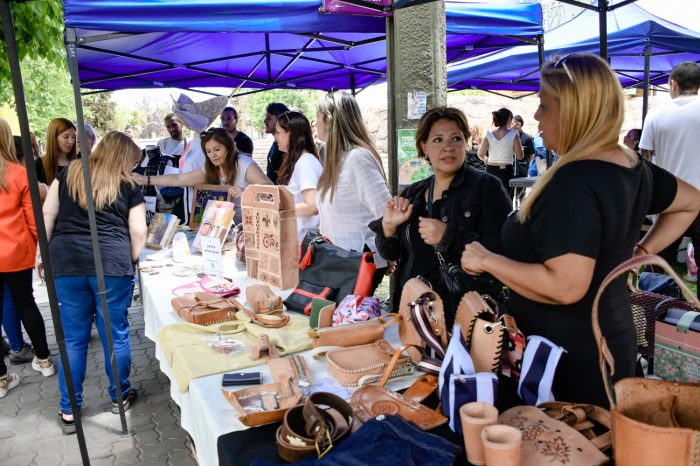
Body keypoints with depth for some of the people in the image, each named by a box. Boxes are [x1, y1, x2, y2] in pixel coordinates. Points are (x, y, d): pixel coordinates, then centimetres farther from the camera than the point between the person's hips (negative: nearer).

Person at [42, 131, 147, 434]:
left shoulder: (69, 173, 14)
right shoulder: (128, 187, 7)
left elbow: (48, 214, 11)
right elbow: (138, 232, 3)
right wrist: (130, 261, 18)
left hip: (67, 261, 3)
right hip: (112, 263, -3)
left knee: (73, 337, 12)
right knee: (116, 333, 11)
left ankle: (68, 410, 20)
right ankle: (120, 396, 27)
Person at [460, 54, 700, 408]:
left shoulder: (575, 183, -26)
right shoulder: (632, 167, 4)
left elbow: (566, 287, -30)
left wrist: (487, 261, -20)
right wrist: (641, 252, 14)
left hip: (570, 362, -9)